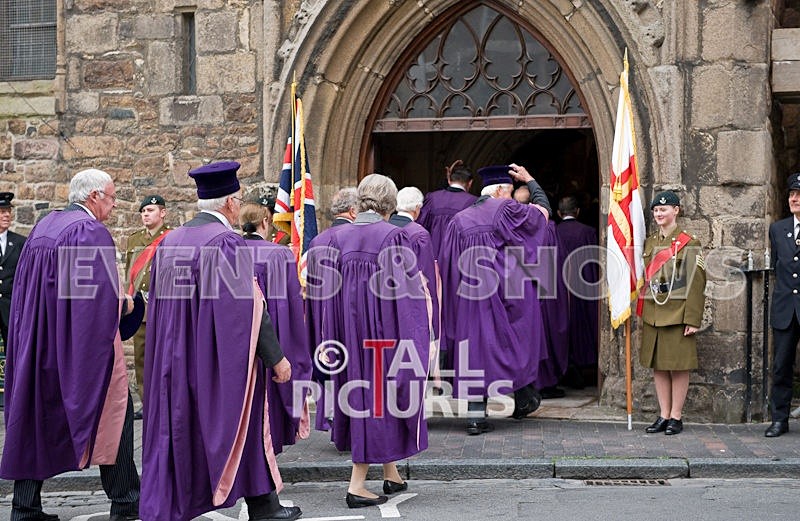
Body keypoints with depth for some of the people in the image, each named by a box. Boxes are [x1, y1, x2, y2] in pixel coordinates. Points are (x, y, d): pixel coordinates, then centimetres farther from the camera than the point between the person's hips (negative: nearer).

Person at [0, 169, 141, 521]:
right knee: (112, 413, 3)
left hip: (38, 344, 8)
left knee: (36, 417, 9)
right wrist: (125, 304, -3)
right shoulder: (91, 231, -14)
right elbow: (104, 295, -20)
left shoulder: (42, 228, 11)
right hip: (85, 346, -7)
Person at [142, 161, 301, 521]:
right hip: (222, 360, -6)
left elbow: (158, 306, 15)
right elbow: (249, 306, -17)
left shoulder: (169, 242, 8)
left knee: (177, 431, 9)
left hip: (176, 360, 6)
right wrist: (276, 357, -11)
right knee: (244, 427, 7)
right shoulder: (227, 242, -15)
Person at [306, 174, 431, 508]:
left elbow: (322, 293, 4)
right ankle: (357, 486, 2)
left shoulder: (333, 239, 1)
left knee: (358, 392, 17)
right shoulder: (393, 238, -11)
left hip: (348, 330, 5)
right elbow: (408, 290, -11)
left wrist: (330, 340, 12)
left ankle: (391, 475, 29)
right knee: (378, 397, 4)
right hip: (383, 329, -4)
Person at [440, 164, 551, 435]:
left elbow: (448, 265, 8)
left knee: (476, 347, 3)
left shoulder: (460, 220, 9)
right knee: (519, 341, 16)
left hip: (472, 295, 3)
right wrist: (529, 180, 23)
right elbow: (543, 209, 11)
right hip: (509, 294, -3)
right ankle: (523, 400, 26)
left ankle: (475, 414, -4)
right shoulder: (505, 209, -4)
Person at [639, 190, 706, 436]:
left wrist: (692, 319, -13)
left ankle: (676, 417, 9)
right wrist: (641, 312, 13)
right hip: (652, 315, 6)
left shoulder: (688, 244, -5)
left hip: (677, 314, -6)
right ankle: (663, 415, 16)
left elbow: (697, 284, -8)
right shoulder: (649, 243, 13)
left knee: (678, 366, 1)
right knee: (657, 366, 8)